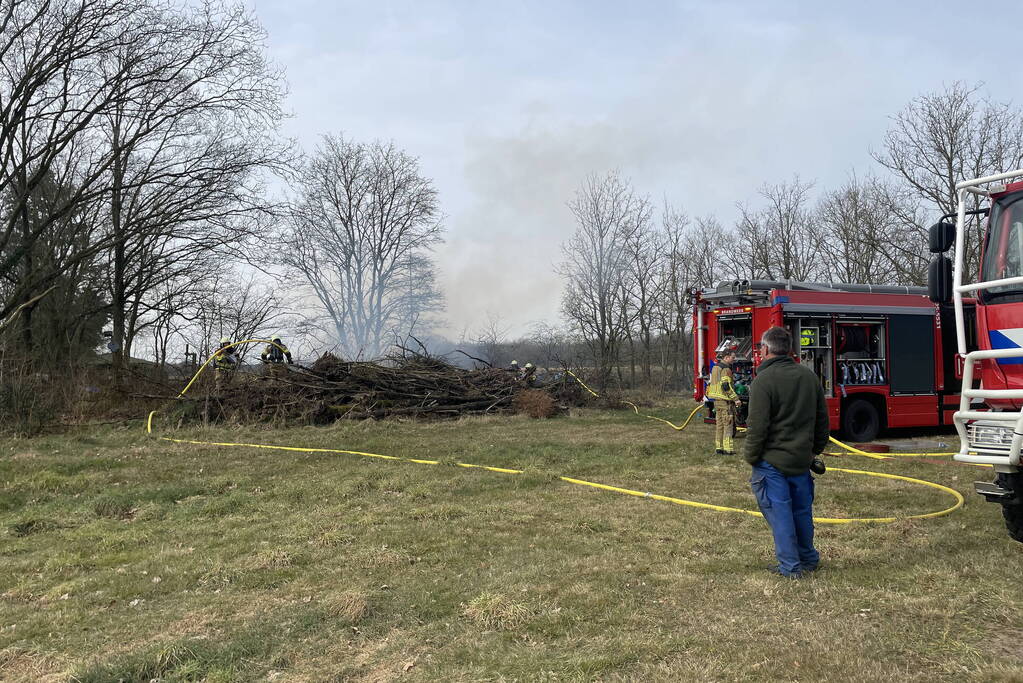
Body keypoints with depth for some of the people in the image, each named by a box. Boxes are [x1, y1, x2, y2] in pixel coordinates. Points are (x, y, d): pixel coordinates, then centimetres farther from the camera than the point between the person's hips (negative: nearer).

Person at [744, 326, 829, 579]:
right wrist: (816, 450, 22)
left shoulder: (763, 381, -15)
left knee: (779, 513, 2)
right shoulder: (809, 376, 7)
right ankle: (808, 558, 33)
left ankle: (790, 566, 8)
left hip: (772, 462, -7)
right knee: (802, 510, 19)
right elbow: (822, 420, 13)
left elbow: (757, 427, -17)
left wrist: (751, 458, -5)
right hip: (802, 460, 7)